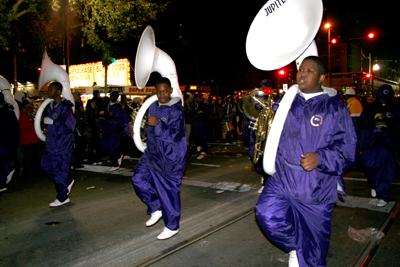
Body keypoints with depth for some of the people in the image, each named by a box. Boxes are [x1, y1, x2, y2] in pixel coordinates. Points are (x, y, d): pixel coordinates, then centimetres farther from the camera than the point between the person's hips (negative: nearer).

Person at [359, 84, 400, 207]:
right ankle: (374, 185, 31)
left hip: (387, 143, -1)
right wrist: (373, 123, -18)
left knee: (385, 169, -6)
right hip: (370, 142, 1)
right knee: (370, 165, 2)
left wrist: (388, 126, -17)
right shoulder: (370, 107, 11)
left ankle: (383, 195, 1)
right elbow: (362, 121, 1)